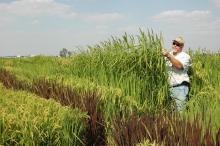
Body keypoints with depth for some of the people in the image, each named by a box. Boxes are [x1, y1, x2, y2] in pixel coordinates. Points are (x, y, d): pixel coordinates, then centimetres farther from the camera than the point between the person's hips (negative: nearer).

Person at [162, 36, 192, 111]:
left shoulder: (185, 56, -2)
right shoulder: (169, 54, 16)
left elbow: (179, 66, -24)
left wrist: (168, 56, -30)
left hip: (180, 87, -5)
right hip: (169, 87, 5)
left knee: (180, 110, -7)